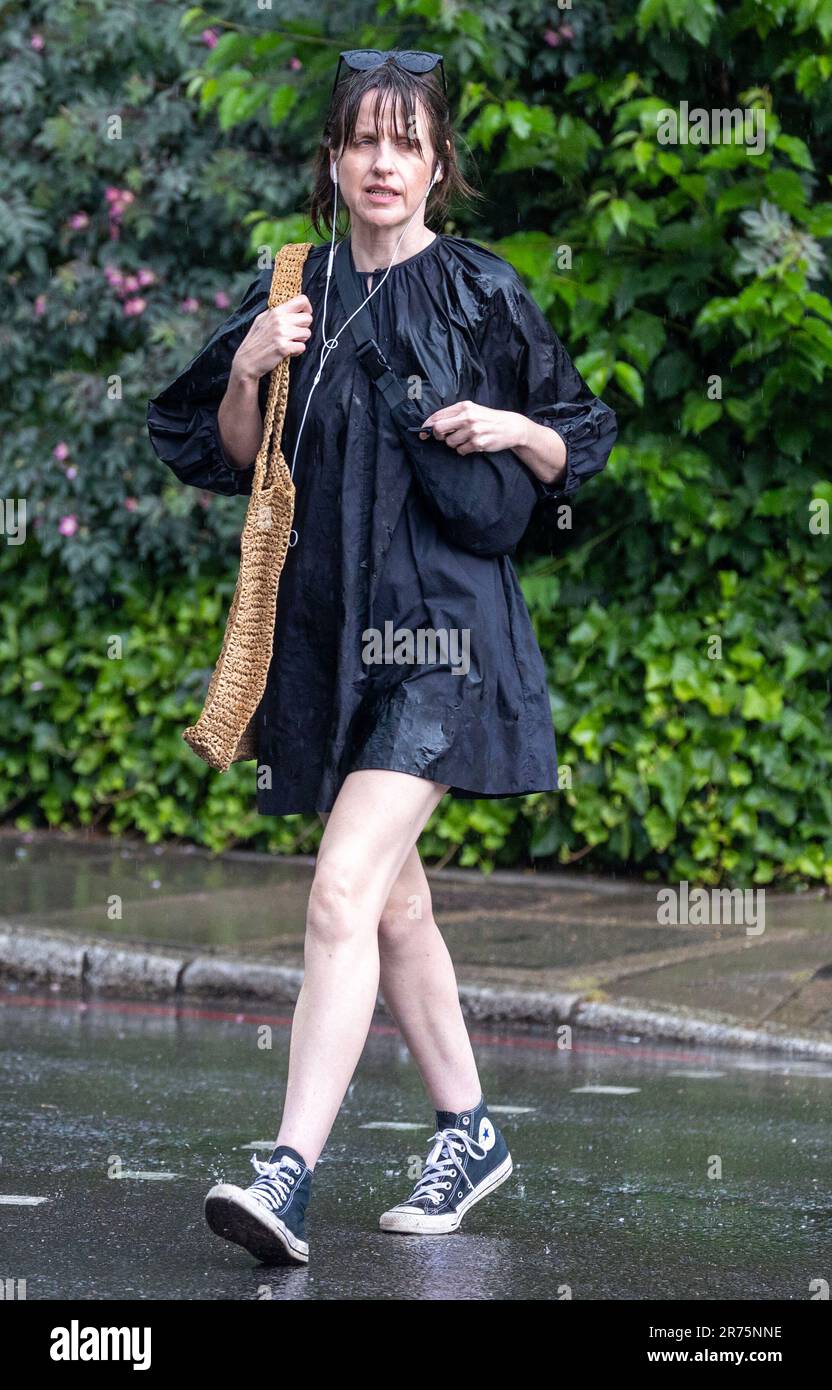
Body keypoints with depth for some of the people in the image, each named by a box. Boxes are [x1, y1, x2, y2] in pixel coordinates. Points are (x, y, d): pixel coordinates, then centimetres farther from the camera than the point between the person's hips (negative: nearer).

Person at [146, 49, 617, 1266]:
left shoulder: (481, 294, -2)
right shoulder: (294, 293, 7)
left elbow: (577, 445, 7)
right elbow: (229, 460, 9)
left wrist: (510, 428, -13)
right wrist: (248, 371, -9)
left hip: (443, 626, -5)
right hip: (326, 626, 5)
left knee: (343, 895, -18)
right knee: (395, 903, 15)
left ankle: (291, 1176, -22)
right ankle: (469, 1134, 32)